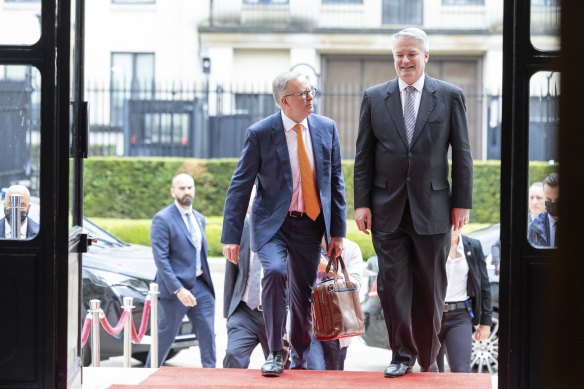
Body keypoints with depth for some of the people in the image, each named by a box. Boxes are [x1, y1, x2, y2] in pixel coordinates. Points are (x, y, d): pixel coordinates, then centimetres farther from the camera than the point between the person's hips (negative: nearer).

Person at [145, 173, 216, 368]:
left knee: (208, 336, 4)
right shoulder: (162, 219, -10)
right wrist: (179, 290, -20)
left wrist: (206, 278, 11)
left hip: (201, 286, 6)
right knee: (165, 337, 3)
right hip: (175, 288, -6)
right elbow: (161, 259, -15)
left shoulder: (199, 218, 14)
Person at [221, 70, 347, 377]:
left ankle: (300, 360, 31)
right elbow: (240, 187, -8)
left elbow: (335, 181, 7)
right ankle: (275, 353, -15)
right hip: (272, 224, -3)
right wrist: (231, 237, -12)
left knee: (303, 293, 10)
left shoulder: (326, 128, 0)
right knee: (275, 271, -28)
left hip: (310, 224, 4)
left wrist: (337, 230, 4)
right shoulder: (260, 133, -11)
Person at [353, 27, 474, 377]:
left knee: (430, 288, 6)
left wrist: (462, 202, -1)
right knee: (393, 285, 1)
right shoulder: (375, 97, 5)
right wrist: (362, 203, 0)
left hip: (433, 208, -1)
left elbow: (462, 154, 2)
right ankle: (402, 355, 10)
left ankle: (428, 357, 19)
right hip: (388, 209, 1)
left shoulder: (450, 96, 2)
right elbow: (363, 156, 6)